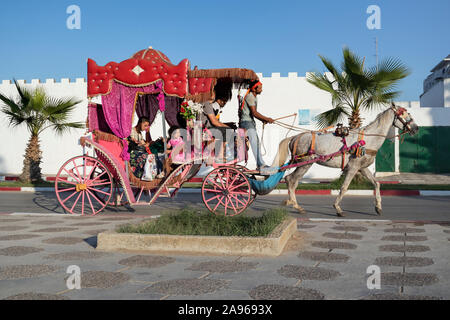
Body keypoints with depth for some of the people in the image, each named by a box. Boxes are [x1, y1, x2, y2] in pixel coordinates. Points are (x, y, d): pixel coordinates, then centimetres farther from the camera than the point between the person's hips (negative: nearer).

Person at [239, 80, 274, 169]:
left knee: (257, 142, 10)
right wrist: (267, 119, -21)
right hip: (246, 122, -10)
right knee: (254, 142, -13)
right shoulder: (250, 97, -16)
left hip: (251, 122, 10)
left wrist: (263, 120, 1)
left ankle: (260, 164, 15)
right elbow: (254, 113, -24)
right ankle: (260, 164, -15)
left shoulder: (255, 97, 16)